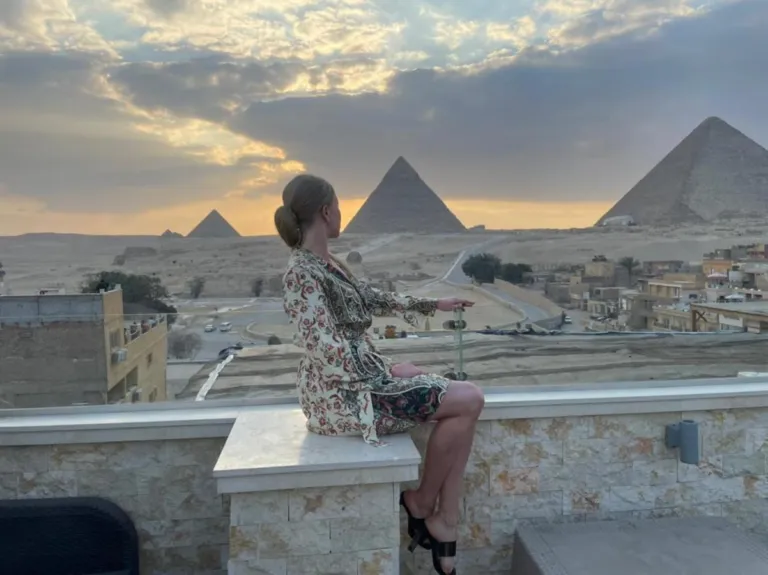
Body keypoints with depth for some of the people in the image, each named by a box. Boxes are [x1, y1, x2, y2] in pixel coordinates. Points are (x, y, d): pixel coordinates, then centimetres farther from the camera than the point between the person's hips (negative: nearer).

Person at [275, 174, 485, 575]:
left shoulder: (329, 264, 12)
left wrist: (434, 304, 24)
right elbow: (327, 349, -23)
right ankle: (422, 502, 9)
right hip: (342, 395, -10)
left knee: (464, 400, 4)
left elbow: (375, 299, 21)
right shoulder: (302, 273, -19)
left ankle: (444, 523, 9)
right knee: (468, 401, -10)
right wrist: (383, 372, -13)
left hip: (362, 379, 10)